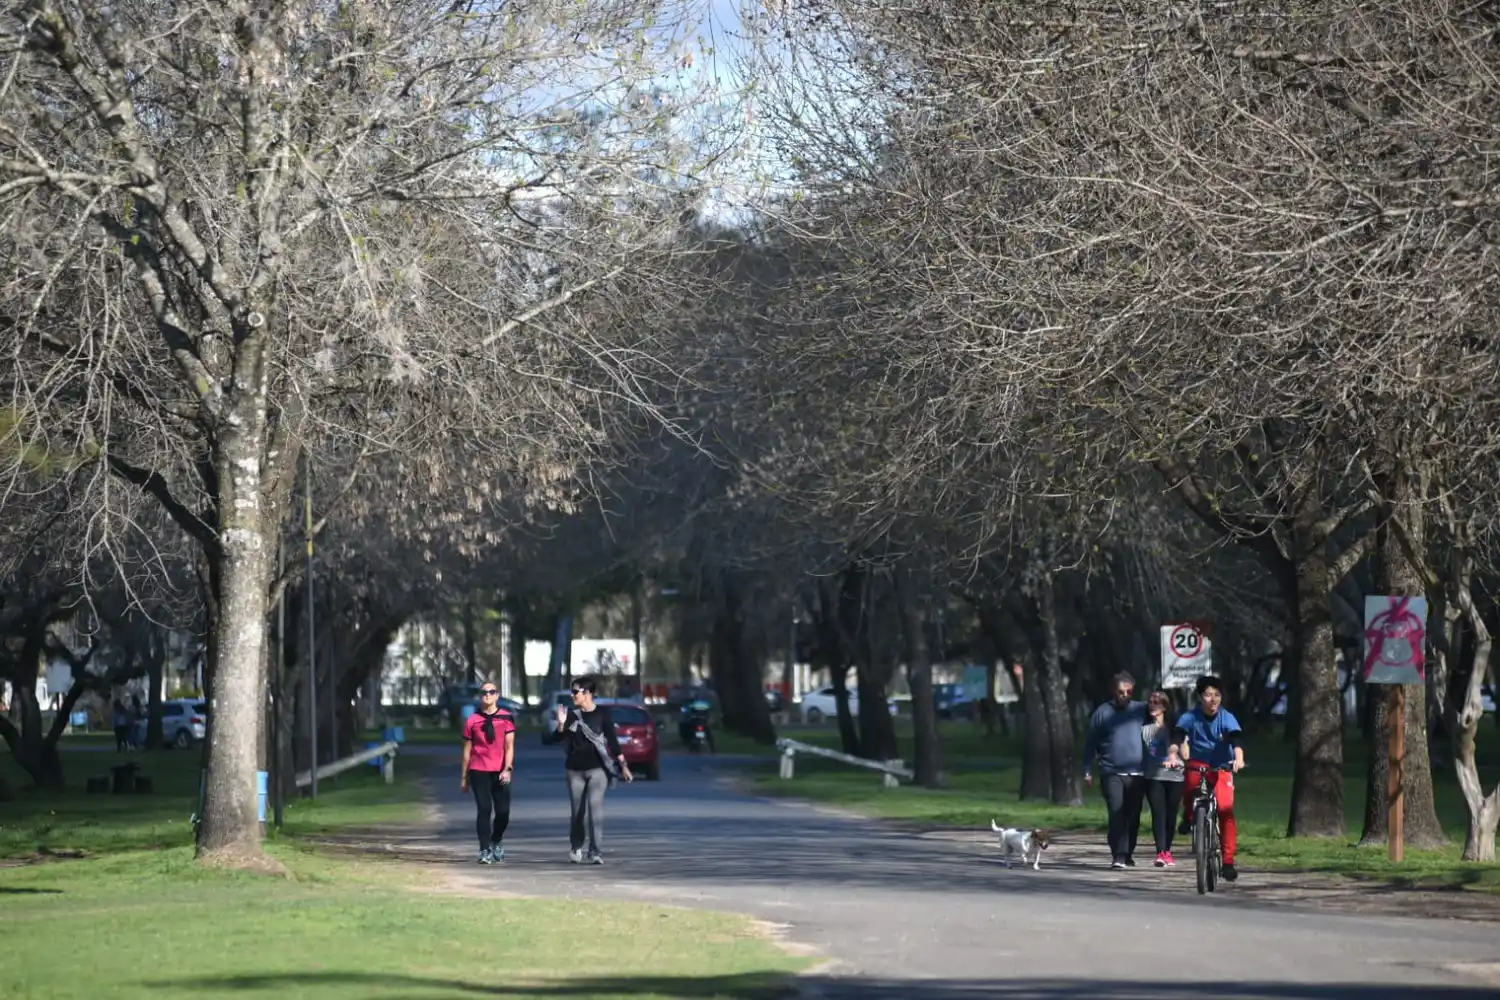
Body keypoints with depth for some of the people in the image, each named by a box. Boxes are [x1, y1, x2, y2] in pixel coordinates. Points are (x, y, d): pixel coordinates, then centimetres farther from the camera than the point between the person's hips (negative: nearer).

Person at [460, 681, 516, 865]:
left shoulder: (506, 718, 2)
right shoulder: (472, 720, 4)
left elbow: (509, 746, -3)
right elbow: (467, 749, 8)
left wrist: (508, 769, -16)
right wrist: (464, 776, 8)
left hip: (500, 772, 1)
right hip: (478, 771, -1)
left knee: (503, 811, -1)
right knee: (484, 809, -10)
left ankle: (496, 842, 27)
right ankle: (485, 851, -7)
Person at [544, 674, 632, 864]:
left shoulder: (602, 713, -3)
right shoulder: (571, 714, 5)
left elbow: (612, 740, -2)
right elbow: (559, 738, 7)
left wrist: (623, 765, -5)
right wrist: (561, 724, -12)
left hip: (597, 769, -3)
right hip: (575, 770, 3)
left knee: (596, 808, -14)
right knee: (578, 811, 8)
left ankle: (596, 852, -15)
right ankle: (575, 848, 29)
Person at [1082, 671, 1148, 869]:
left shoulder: (1142, 710, 8)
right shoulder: (1103, 712, 5)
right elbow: (1090, 744, 7)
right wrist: (1088, 771, 3)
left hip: (1137, 774, 2)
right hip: (1112, 773, -2)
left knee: (1133, 816, 7)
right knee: (1117, 814, -13)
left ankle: (1128, 853, 21)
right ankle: (1118, 856, -15)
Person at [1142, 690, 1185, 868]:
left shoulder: (1172, 727, 6)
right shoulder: (1144, 728, 13)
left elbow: (1175, 744, -9)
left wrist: (1173, 756, -29)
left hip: (1174, 775, 0)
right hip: (1153, 776, 0)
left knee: (1171, 814, 4)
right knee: (1158, 813, -11)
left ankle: (1167, 852, 17)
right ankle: (1161, 852, -18)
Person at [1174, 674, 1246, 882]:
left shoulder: (1227, 718, -11)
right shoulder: (1190, 717, -9)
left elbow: (1235, 738, -27)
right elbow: (1178, 735, -22)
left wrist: (1239, 758, -47)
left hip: (1222, 768, 0)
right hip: (1198, 764, 0)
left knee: (1226, 810, -14)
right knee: (1191, 780, -35)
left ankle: (1228, 861, -8)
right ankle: (1188, 816, -6)